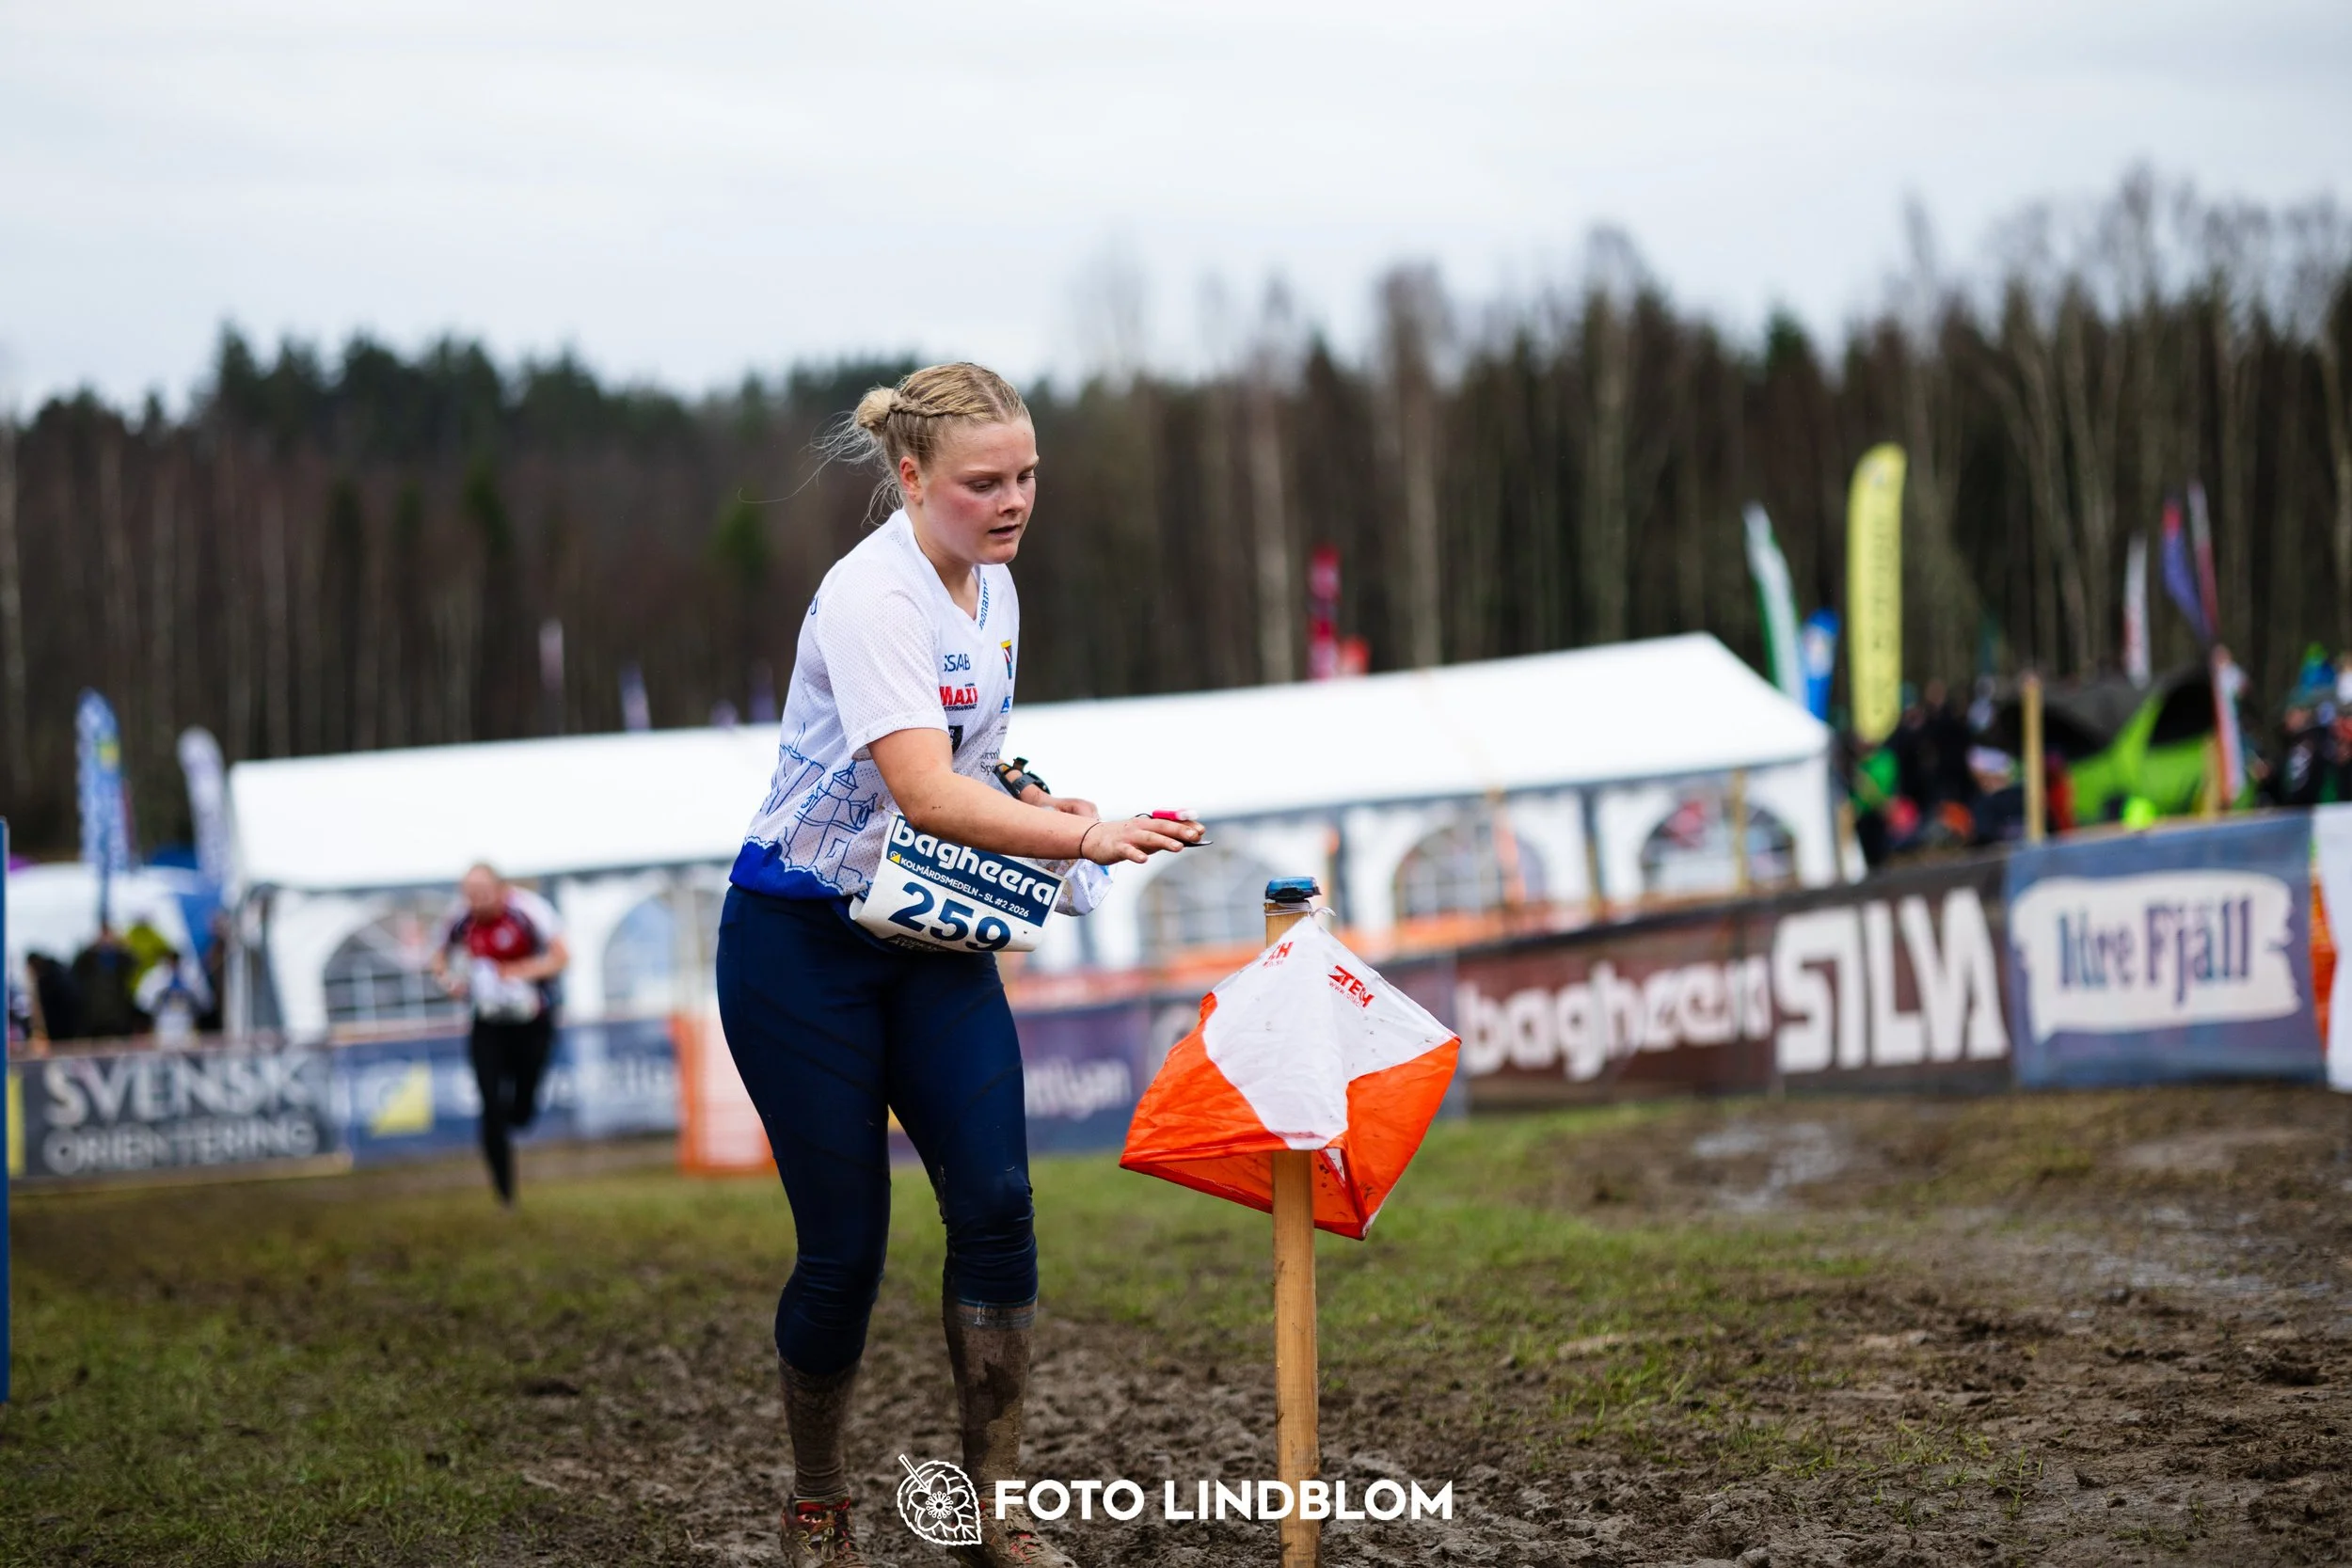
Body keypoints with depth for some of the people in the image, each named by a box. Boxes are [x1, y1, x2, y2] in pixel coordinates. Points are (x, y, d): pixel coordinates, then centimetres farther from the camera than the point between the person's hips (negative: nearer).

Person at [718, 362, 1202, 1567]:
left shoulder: (993, 587, 4)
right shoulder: (871, 598, -23)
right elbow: (926, 796, -36)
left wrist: (1025, 792, 1)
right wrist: (1086, 836, -48)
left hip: (933, 938, 7)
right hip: (803, 940, -7)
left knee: (995, 1202, -7)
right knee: (844, 1242, -3)